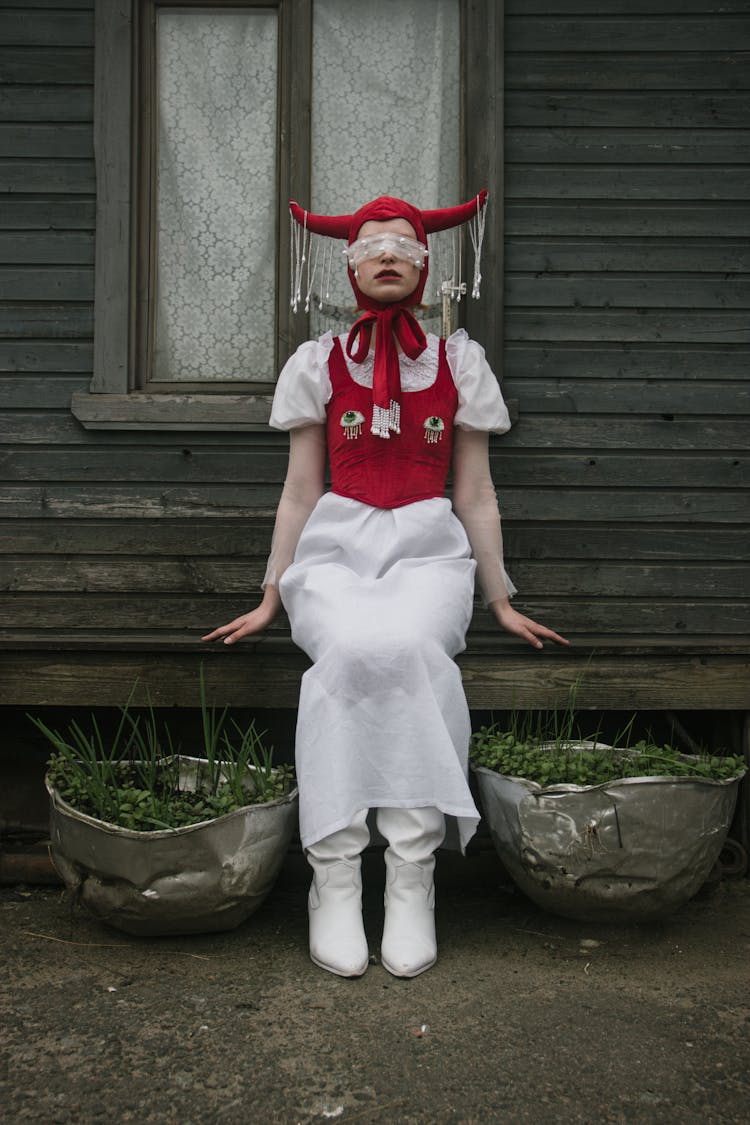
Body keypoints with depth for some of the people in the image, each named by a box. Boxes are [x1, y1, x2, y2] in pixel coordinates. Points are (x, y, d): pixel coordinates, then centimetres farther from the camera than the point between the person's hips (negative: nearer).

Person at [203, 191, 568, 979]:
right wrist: (271, 599, 5)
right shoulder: (318, 363, 11)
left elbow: (476, 495, 12)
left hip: (427, 550, 0)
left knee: (405, 646, -35)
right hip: (336, 547, 0)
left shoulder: (458, 362, 11)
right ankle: (334, 876, -29)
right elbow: (300, 492, 10)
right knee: (353, 648, -34)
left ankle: (412, 879, -29)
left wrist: (501, 601, 9)